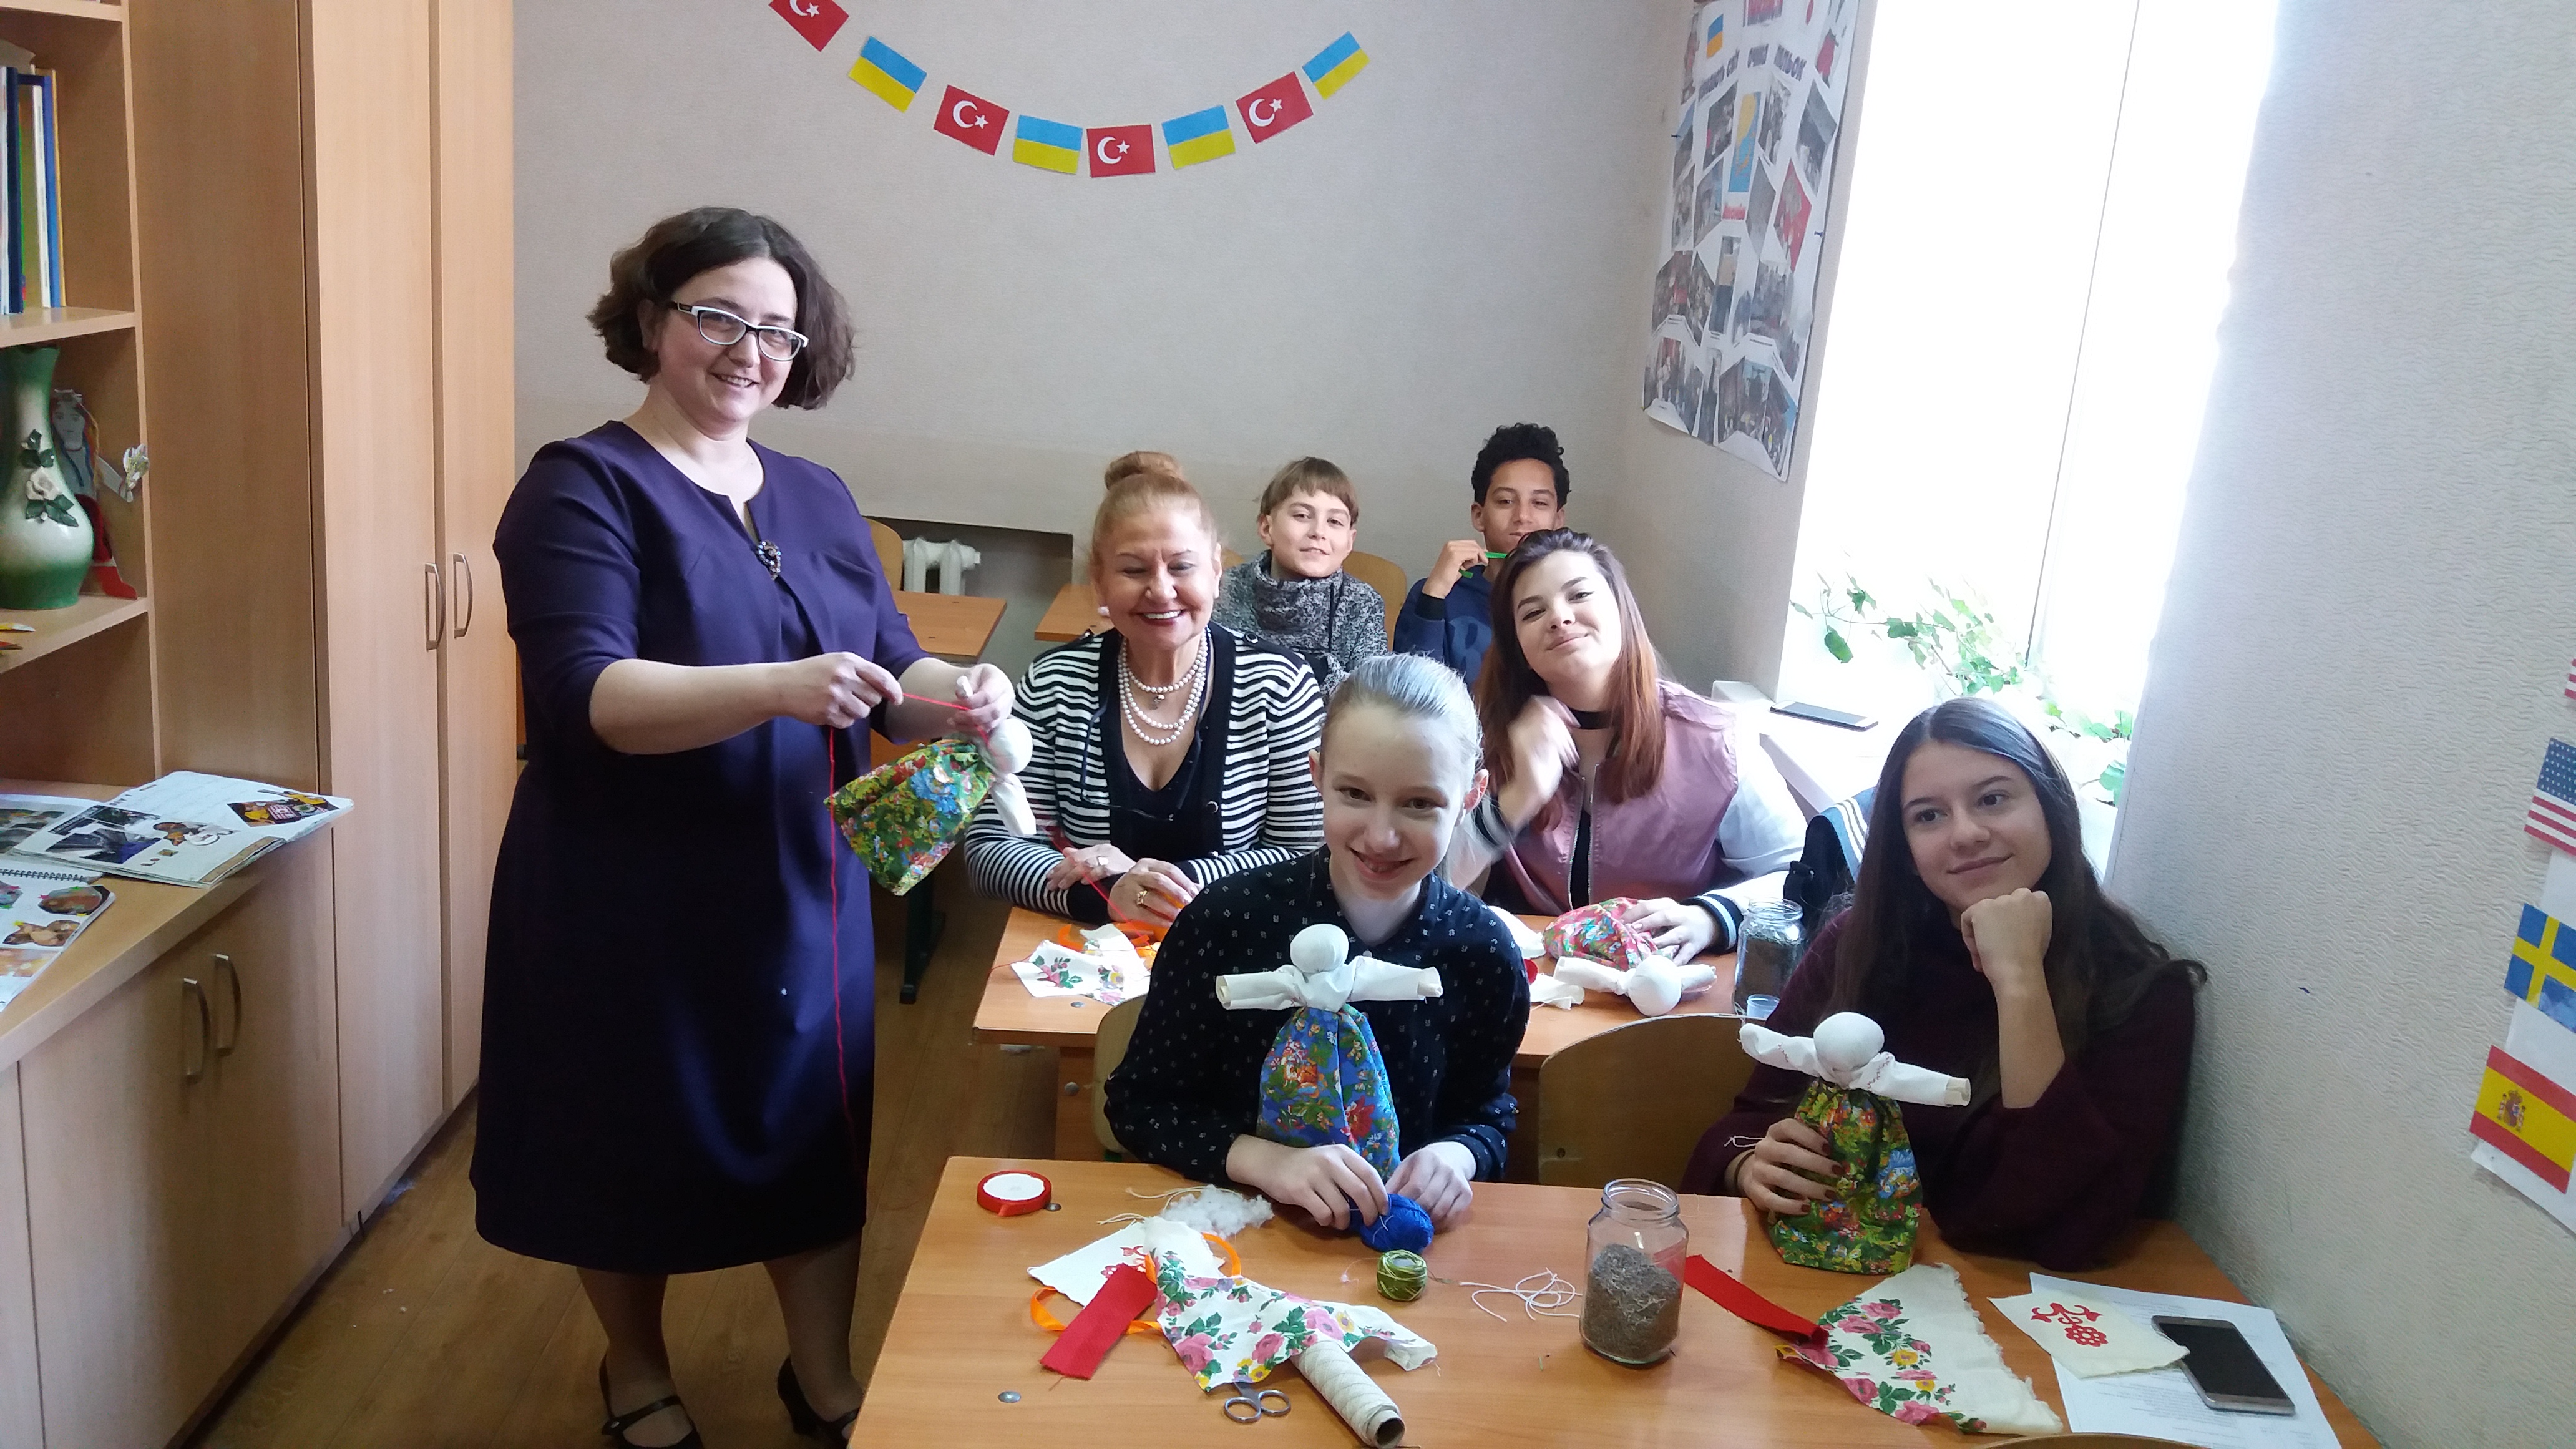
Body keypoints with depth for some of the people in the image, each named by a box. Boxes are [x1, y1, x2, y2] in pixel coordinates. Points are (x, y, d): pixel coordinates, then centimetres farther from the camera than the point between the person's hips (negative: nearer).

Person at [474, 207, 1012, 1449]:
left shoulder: (817, 499, 8)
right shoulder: (584, 488, -10)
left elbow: (889, 670, 4)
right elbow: (586, 696, -24)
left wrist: (958, 694, -19)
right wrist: (776, 687, -38)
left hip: (809, 891, 5)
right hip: (632, 904, -4)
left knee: (821, 1130, 14)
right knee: (636, 1145, 13)